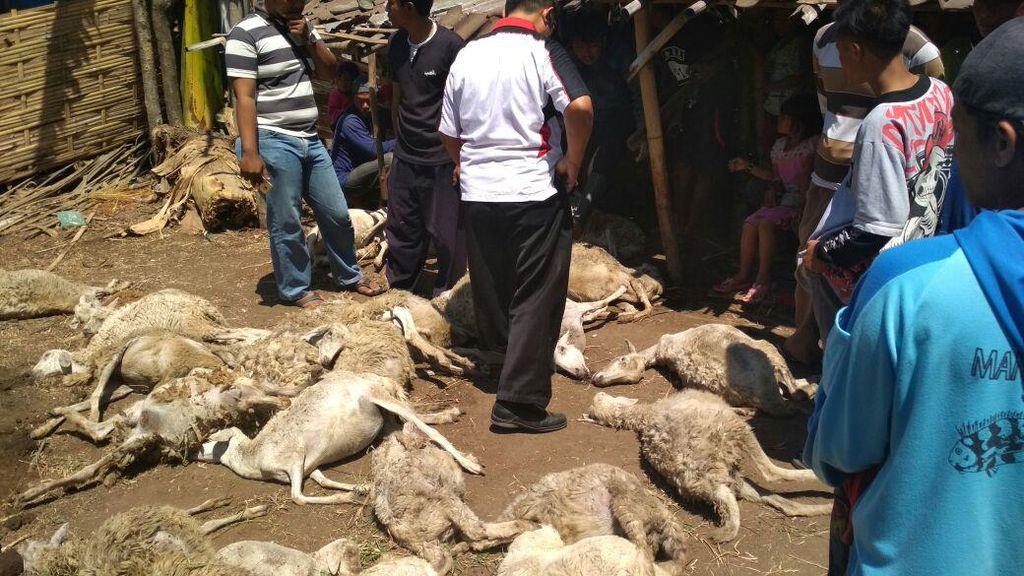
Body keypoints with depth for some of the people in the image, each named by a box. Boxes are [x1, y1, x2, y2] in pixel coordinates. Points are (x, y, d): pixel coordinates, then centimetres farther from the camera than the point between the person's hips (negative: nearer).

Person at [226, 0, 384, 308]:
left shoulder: (302, 26, 12)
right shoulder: (246, 34, -11)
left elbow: (331, 69, 13)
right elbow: (245, 97, -16)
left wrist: (308, 39, -4)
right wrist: (249, 153, -21)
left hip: (311, 141, 7)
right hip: (275, 143, -7)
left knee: (337, 214, 14)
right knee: (286, 223, 3)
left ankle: (349, 275, 33)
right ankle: (295, 290, 18)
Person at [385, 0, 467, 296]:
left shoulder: (450, 45, -14)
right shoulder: (398, 44, 6)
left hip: (442, 161, -6)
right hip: (405, 159, 6)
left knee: (446, 233, 2)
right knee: (402, 231, 12)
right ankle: (398, 291, 27)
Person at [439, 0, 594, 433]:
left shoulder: (467, 55, 7)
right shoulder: (543, 52, -8)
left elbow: (449, 132, 12)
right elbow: (580, 107, -24)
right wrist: (572, 160, -10)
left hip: (477, 194, 5)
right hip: (535, 193, -5)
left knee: (492, 285, 20)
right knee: (536, 299, 2)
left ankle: (501, 353, 42)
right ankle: (519, 403, 1)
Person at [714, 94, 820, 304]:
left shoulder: (812, 146, -12)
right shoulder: (780, 145, 11)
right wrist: (747, 166, 12)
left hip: (802, 203, -7)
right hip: (785, 200, 7)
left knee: (766, 224, -26)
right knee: (750, 223, -11)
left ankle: (763, 280, -18)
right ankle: (744, 276, 0)